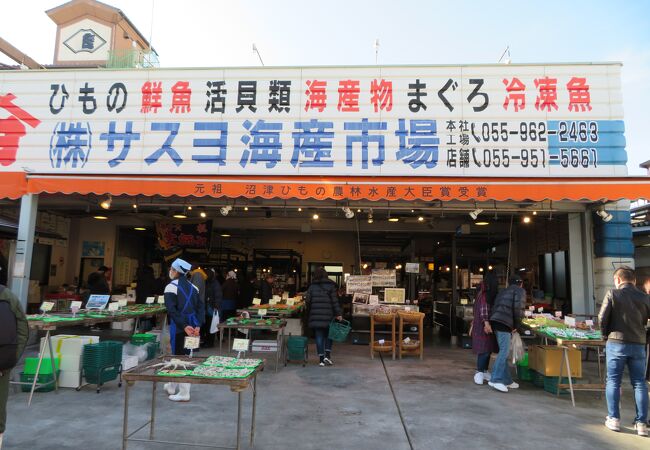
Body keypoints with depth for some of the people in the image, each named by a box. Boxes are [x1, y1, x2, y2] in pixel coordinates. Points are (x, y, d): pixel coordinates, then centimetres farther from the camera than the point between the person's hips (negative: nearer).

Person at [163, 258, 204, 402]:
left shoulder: (171, 287, -9)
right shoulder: (193, 287, 10)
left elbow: (172, 310, -19)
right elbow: (200, 307, 3)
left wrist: (184, 326, -22)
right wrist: (198, 326, -3)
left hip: (179, 326, -7)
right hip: (193, 325, 7)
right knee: (183, 354, 19)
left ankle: (184, 393, 6)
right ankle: (172, 386, 35)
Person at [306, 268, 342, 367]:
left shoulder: (312, 286, 5)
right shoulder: (330, 286, 0)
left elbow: (308, 300, 1)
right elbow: (335, 301, -3)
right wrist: (338, 314, -2)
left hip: (316, 315, 1)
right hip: (328, 315, -1)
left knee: (319, 336, 6)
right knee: (329, 335, 15)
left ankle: (321, 359, 7)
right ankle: (327, 356, 5)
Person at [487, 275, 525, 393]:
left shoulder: (504, 291, 27)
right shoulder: (520, 291, 6)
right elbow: (518, 308, -10)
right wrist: (517, 325, -1)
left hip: (495, 321, 8)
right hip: (504, 323, -8)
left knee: (503, 351, 11)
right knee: (504, 351, -10)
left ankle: (507, 380, 14)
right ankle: (495, 379, -15)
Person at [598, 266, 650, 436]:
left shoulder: (612, 294, -6)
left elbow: (602, 317, -9)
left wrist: (605, 334, 5)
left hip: (616, 343, -3)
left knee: (613, 381, 7)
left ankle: (614, 419, 9)